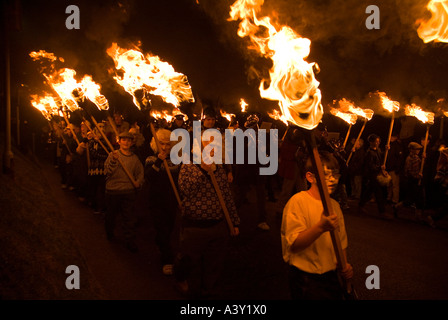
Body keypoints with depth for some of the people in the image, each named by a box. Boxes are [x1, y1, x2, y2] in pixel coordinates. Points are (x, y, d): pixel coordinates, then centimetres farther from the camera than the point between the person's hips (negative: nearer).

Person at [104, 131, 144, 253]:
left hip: (129, 191, 1)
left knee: (128, 216, 2)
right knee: (111, 214, 15)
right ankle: (109, 232, 41)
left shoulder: (135, 158, 5)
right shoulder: (113, 154, -3)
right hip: (113, 190, -1)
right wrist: (114, 160, -30)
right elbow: (108, 171, -15)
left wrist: (138, 182, -6)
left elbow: (140, 172, 12)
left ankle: (130, 240, 10)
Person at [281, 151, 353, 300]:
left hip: (332, 276, 7)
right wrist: (321, 227, -37)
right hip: (306, 280, -6)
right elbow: (294, 245, -24)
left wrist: (345, 264, 1)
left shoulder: (334, 205, 6)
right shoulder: (297, 202, -17)